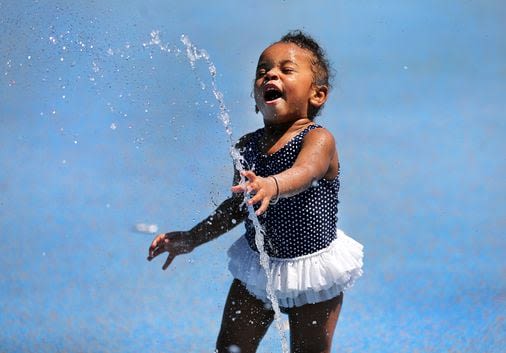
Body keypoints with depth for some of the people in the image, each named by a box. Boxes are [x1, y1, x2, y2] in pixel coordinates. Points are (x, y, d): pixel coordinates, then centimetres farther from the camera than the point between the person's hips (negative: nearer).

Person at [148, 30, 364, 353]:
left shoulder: (318, 139, -18)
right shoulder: (247, 146, -1)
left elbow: (304, 172, -42)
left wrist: (271, 186, -63)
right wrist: (192, 239, 12)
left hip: (311, 270, -5)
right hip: (257, 266, 5)